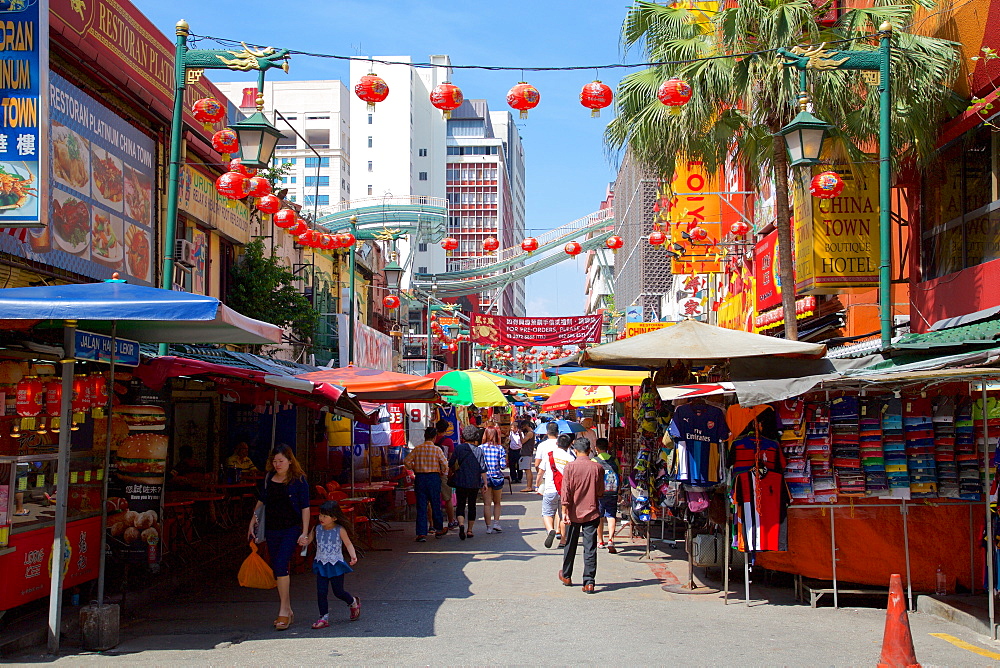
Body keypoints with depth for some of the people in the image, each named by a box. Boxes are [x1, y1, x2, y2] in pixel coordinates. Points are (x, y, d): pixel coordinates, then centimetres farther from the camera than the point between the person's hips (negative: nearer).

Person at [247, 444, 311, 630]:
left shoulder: (298, 480, -5)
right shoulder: (268, 478, 7)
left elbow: (305, 508, -5)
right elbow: (261, 502, 19)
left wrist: (305, 533, -10)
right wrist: (252, 523, 14)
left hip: (291, 529, -5)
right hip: (271, 529, 5)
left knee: (281, 565, -18)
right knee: (277, 569, 8)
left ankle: (283, 611, -12)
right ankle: (288, 611, 18)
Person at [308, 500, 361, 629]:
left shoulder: (340, 530, -11)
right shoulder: (317, 529, -1)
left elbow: (348, 544, -6)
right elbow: (307, 540, 3)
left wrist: (353, 556, -20)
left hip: (336, 565, -3)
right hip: (321, 565, 3)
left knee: (338, 592, 7)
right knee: (321, 592, -3)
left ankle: (354, 602, 36)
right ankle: (324, 618, 7)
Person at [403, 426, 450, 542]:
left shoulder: (417, 449, 0)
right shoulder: (437, 449, -7)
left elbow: (407, 461, 0)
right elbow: (445, 464, -11)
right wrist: (443, 474, 7)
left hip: (420, 478, 1)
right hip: (434, 477, -1)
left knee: (421, 506, 2)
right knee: (435, 505, 13)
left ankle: (421, 534, -3)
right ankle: (439, 529, 27)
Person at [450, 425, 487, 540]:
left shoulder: (459, 448, -5)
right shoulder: (479, 450, -4)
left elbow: (451, 463, 0)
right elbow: (482, 468, -5)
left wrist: (454, 472, 19)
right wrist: (485, 482, 2)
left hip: (461, 482, -1)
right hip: (475, 483, 1)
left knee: (460, 504, 5)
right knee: (472, 505, 12)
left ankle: (461, 524, -21)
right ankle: (469, 530, 15)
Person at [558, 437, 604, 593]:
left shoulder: (570, 467, -8)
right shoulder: (598, 468, -3)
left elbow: (566, 492, -11)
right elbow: (601, 493, 3)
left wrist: (565, 512, -9)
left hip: (573, 513, 0)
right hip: (591, 513, 0)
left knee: (570, 546, 16)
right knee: (590, 548, 1)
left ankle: (566, 576, 32)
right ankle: (589, 582, -4)